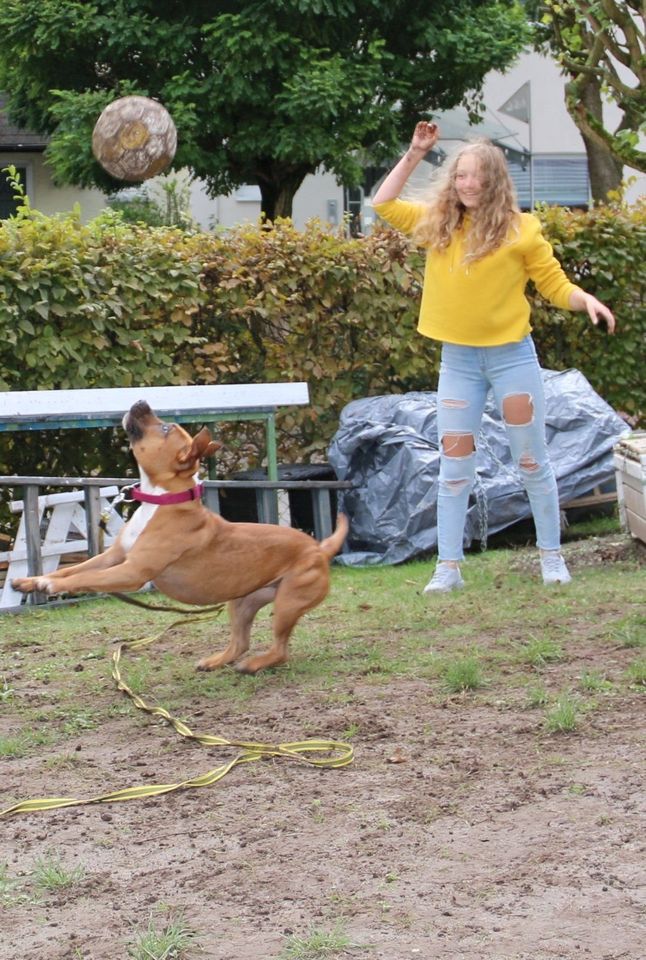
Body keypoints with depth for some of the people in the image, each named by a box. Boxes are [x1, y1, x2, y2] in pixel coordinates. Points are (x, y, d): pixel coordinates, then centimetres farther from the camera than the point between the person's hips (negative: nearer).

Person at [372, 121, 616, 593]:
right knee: (454, 467, 3)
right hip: (458, 359, 3)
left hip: (511, 355, -3)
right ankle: (449, 567, 7)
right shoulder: (438, 223, 3)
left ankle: (552, 556, 17)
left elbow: (556, 285, -2)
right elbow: (384, 204, 11)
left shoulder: (519, 230, -6)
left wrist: (586, 300, -21)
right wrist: (414, 154, 5)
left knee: (532, 461, 6)